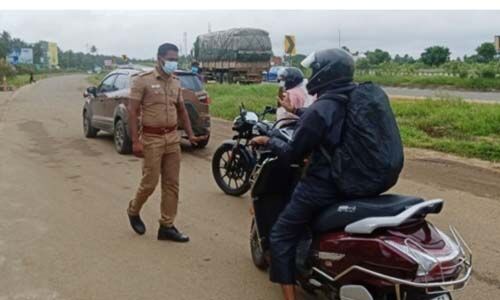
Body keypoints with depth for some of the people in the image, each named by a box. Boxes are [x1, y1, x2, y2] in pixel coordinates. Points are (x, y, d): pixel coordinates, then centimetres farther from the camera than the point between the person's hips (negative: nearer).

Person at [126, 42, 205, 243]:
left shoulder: (176, 83, 11)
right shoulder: (143, 80, -8)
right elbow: (132, 111, -10)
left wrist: (190, 134, 12)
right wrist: (135, 141, -16)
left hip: (173, 138, 6)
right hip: (152, 139, -6)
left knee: (172, 184, 5)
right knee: (150, 183, -1)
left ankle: (167, 226, 14)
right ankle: (133, 210, 29)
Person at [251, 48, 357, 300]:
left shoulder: (320, 109, -20)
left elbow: (293, 154, -14)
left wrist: (268, 141, 3)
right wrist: (296, 111, 34)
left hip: (322, 187, -9)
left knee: (281, 238, 3)